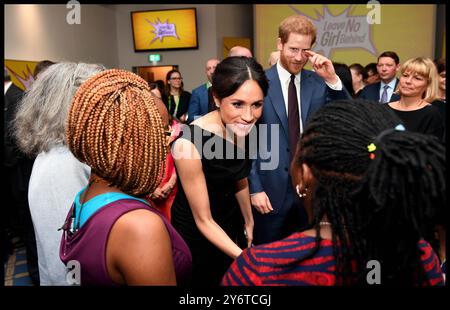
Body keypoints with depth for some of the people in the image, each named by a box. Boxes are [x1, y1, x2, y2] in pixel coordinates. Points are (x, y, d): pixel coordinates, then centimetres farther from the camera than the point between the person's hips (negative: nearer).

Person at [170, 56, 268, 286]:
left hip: (232, 223, 6)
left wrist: (249, 222, 17)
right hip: (196, 234, -5)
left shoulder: (241, 127, -13)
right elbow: (203, 220, -23)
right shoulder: (188, 143, -33)